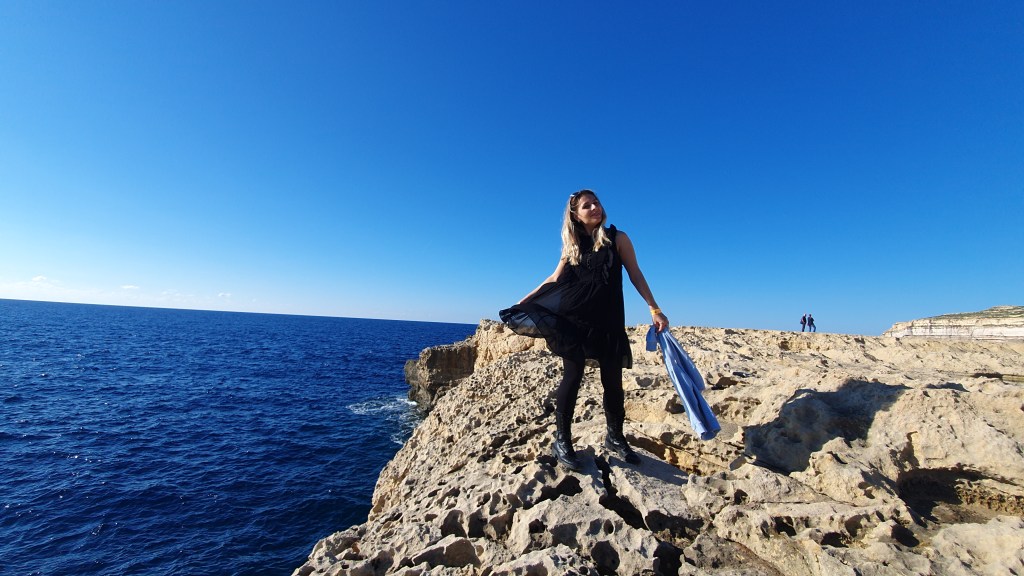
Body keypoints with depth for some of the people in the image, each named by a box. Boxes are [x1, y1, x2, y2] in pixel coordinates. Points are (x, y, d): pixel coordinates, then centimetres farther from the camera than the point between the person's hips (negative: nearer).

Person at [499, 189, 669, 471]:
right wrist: (524, 301, 12)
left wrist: (654, 309, -4)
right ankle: (562, 439, 12)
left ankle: (615, 437, 26)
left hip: (608, 322, 0)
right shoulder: (572, 245, 9)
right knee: (572, 377, -1)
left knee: (612, 380, 7)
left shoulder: (616, 238, 4)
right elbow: (554, 279, 13)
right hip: (574, 320, 0)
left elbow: (636, 275, 3)